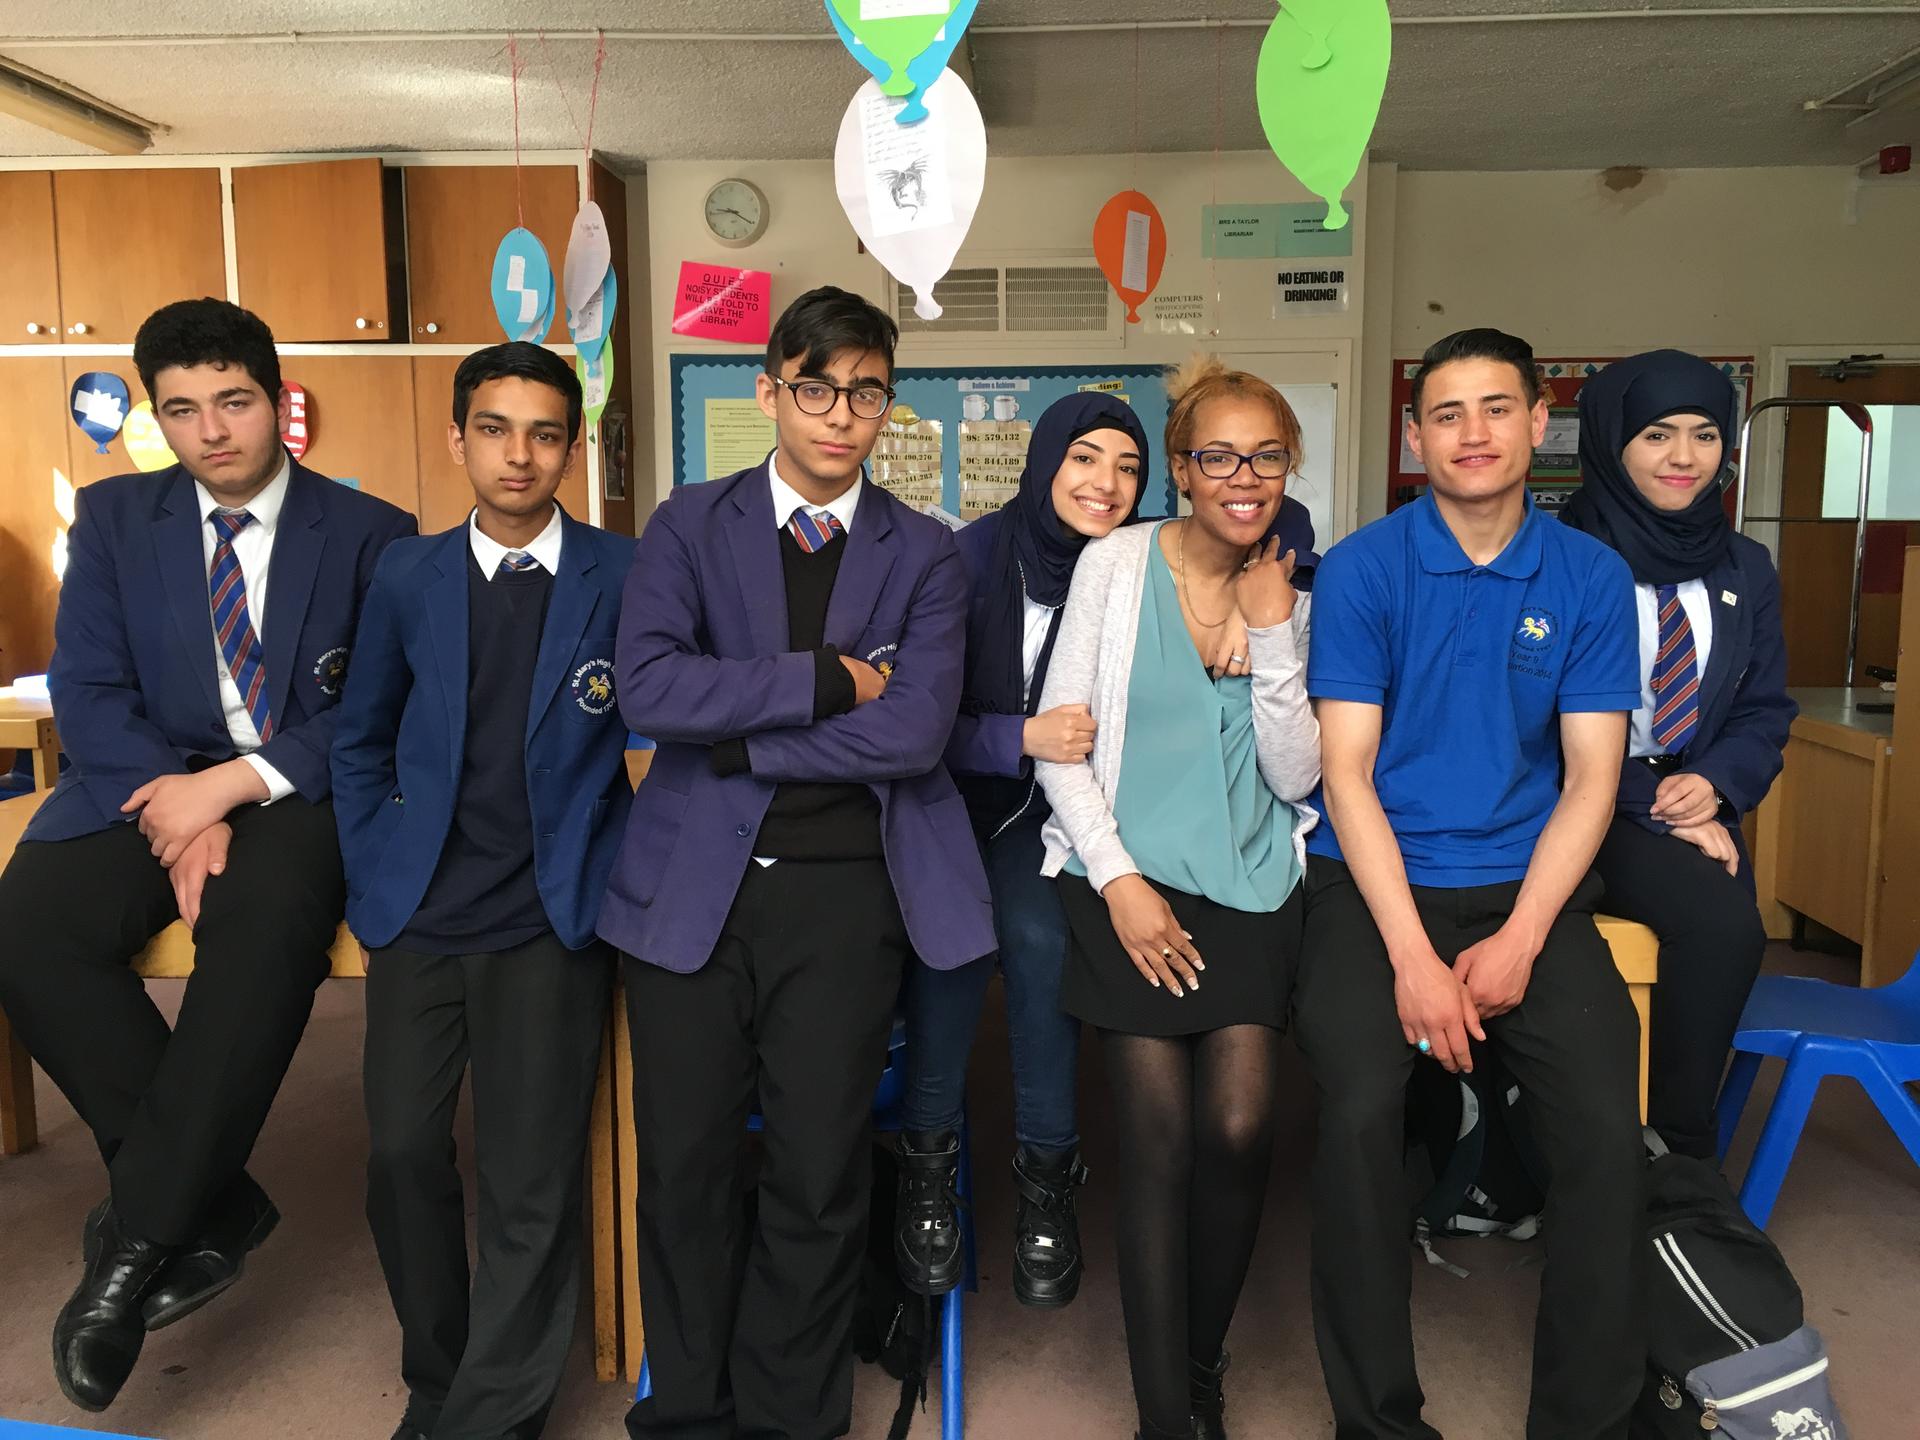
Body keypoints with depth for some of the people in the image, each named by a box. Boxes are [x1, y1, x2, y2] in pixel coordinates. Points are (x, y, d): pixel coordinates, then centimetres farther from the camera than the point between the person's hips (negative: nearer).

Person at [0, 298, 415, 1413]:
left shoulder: (372, 535, 2)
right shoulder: (114, 518, 11)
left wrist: (234, 786, -18)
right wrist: (180, 813, -14)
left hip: (302, 790, -3)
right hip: (150, 782, 4)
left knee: (266, 921, -35)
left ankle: (140, 1237, -20)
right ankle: (218, 1206, -13)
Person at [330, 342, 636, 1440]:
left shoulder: (628, 575, -4)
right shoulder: (408, 577, 5)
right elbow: (362, 742, 15)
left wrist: (623, 872, -3)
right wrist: (373, 878, 7)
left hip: (553, 917, -3)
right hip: (419, 915, 3)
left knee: (531, 1185, -1)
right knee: (404, 1154, 7)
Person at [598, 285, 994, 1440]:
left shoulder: (926, 556, 4)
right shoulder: (690, 526, 5)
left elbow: (915, 730, -11)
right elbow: (646, 687, -12)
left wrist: (736, 741, -10)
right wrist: (826, 677, -13)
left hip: (844, 891, 0)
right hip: (692, 887, 1)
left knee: (820, 1176, 7)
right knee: (688, 1168, 10)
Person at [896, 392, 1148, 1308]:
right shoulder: (972, 560, -11)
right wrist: (1025, 737, -28)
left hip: (1044, 818, 1)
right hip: (948, 800, -1)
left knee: (1038, 933, -28)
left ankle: (1047, 1170, -7)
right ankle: (928, 1158, -7)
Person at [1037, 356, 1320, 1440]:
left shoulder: (1294, 592, 7)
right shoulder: (1116, 564, 0)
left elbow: (1296, 777, 2)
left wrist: (1275, 635, -8)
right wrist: (1118, 880, -10)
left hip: (1253, 884, 2)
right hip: (1130, 877, -2)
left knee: (1240, 1128, -11)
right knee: (1161, 1138, -9)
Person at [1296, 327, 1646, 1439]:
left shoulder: (1591, 577, 7)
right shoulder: (1362, 569, 1)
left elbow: (1590, 778, 3)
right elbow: (1348, 773, -4)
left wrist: (1519, 942, -11)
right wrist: (1413, 955, -14)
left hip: (1528, 887, 2)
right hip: (1378, 881, -1)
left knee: (1608, 1126, -20)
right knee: (1362, 1111, -25)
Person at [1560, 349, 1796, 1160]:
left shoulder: (1746, 569, 12)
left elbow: (1766, 709, 14)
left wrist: (1716, 784, -8)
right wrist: (1655, 808, -15)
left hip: (1696, 807, 5)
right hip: (1590, 809, -4)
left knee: (1727, 927, -26)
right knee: (1723, 926, -28)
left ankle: (1674, 1153, -9)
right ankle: (1680, 1158, -11)